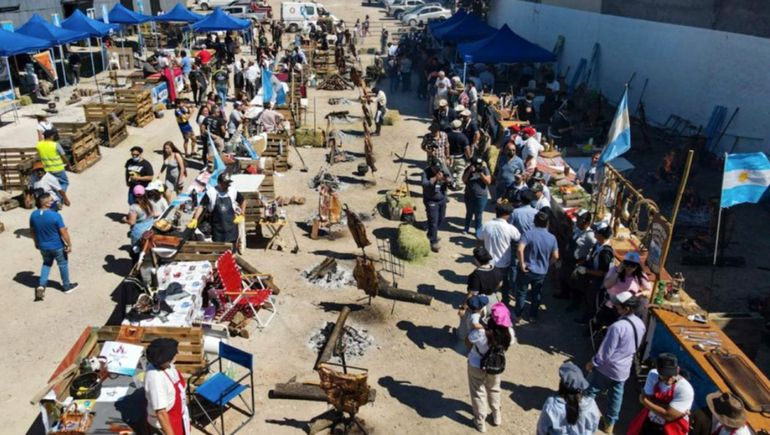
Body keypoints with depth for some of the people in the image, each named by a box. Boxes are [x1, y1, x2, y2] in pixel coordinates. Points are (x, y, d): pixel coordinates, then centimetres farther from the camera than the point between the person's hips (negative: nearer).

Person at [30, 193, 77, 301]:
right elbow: (64, 232, -21)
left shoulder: (33, 215, -8)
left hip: (42, 246, 5)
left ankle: (41, 285, 15)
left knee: (47, 263, 28)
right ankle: (67, 286, 31)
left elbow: (32, 231, 5)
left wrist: (36, 242, 21)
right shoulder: (55, 215, -26)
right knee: (63, 264, 16)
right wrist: (69, 244, -10)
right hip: (57, 246, -5)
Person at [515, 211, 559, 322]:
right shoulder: (552, 238, -5)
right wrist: (547, 264, 12)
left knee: (521, 293, 15)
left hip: (527, 270, -3)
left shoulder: (528, 234, -16)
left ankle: (518, 315, 26)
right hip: (541, 272, 3)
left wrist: (522, 264, -19)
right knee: (536, 295, 21)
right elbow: (555, 256, -5)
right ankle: (533, 316, 33)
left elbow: (520, 249, -29)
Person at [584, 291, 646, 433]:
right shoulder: (640, 324, -6)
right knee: (616, 396, 21)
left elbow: (606, 352, -24)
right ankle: (609, 424, 35)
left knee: (590, 390, 14)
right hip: (624, 369, 7)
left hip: (607, 367, -7)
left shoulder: (618, 327, -31)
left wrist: (592, 362, -9)